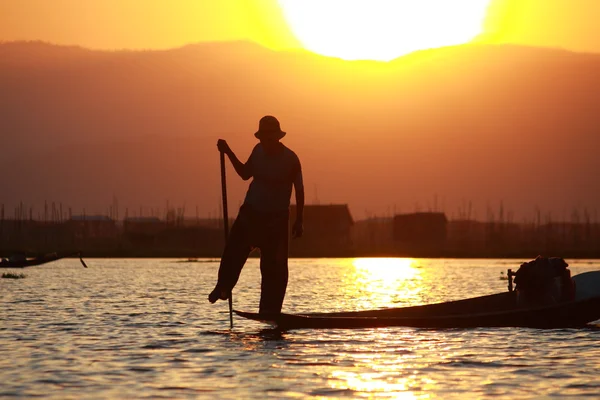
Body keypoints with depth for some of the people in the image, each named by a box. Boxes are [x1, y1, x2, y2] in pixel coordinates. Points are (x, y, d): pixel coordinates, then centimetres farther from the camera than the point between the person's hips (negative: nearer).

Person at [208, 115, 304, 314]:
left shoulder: (290, 159, -12)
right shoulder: (259, 151, 1)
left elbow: (299, 190, -6)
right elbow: (245, 173, 17)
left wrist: (299, 221, -9)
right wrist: (229, 153, 7)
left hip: (276, 220, -4)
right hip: (250, 214, 4)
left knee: (274, 267, -4)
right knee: (233, 252, -6)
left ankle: (270, 310, 0)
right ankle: (223, 288, 16)